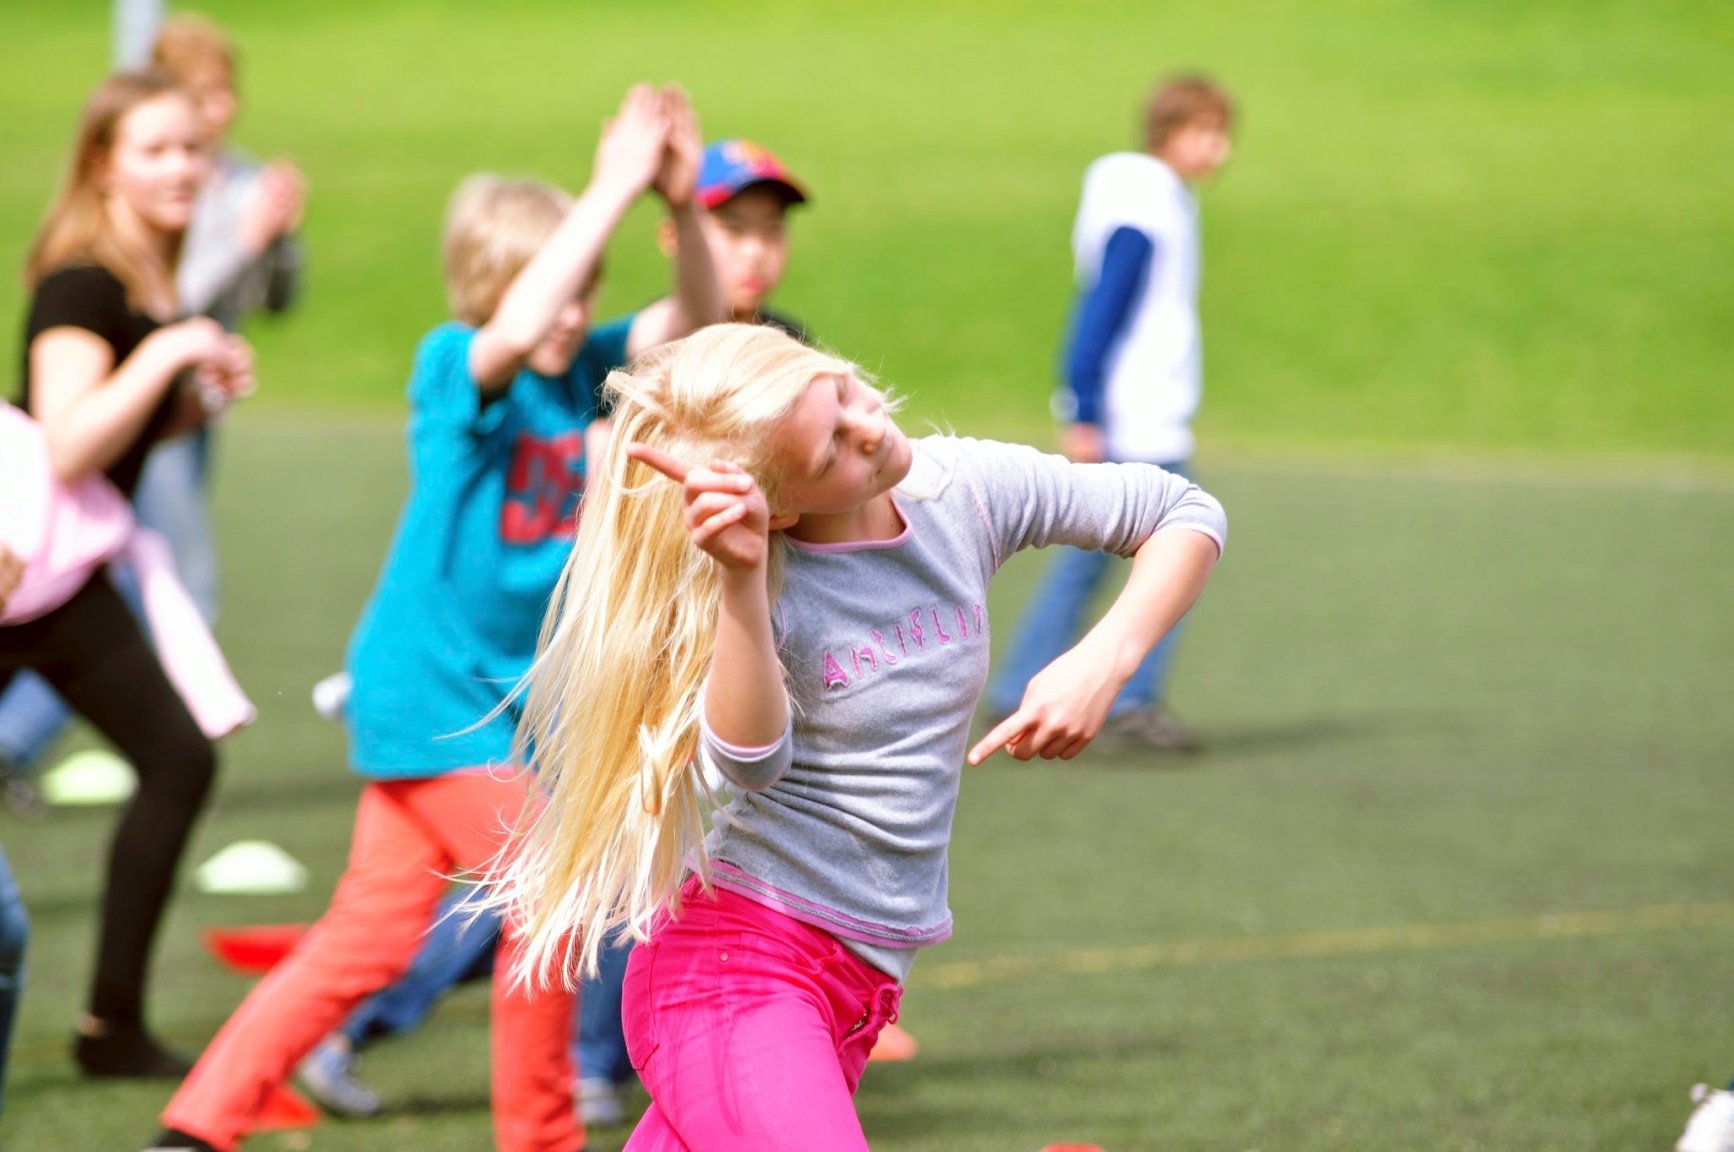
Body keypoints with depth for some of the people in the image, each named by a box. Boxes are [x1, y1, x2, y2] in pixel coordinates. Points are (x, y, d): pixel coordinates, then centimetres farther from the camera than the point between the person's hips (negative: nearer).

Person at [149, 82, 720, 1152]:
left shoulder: (582, 370, 3)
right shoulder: (453, 367, -16)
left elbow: (693, 319, -2)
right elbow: (516, 329, -37)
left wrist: (681, 206, -20)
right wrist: (613, 189, -37)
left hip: (498, 697, 7)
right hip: (431, 694, -7)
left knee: (372, 933, 9)